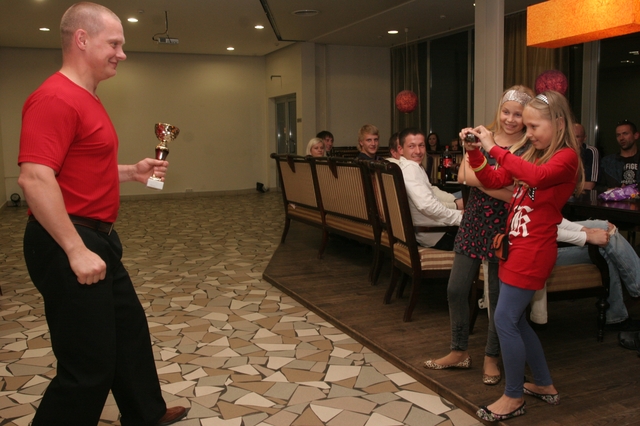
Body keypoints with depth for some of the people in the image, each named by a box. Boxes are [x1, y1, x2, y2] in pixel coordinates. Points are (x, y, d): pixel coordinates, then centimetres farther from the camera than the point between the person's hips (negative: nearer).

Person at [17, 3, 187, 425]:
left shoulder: (88, 99, 15)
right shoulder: (56, 97, -18)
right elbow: (35, 178, -27)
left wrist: (133, 172, 13)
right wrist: (76, 250, -28)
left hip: (98, 238, 11)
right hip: (68, 246, -11)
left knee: (130, 330, 21)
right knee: (88, 363, -2)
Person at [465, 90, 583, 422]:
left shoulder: (566, 156, -10)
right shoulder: (533, 155, 15)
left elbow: (537, 176, -32)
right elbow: (493, 181, 13)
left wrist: (493, 148, -30)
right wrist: (474, 152, -2)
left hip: (534, 250, -9)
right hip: (517, 245, 9)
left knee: (505, 319, -6)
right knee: (514, 319, 15)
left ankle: (513, 397, 11)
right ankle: (544, 385, 32)